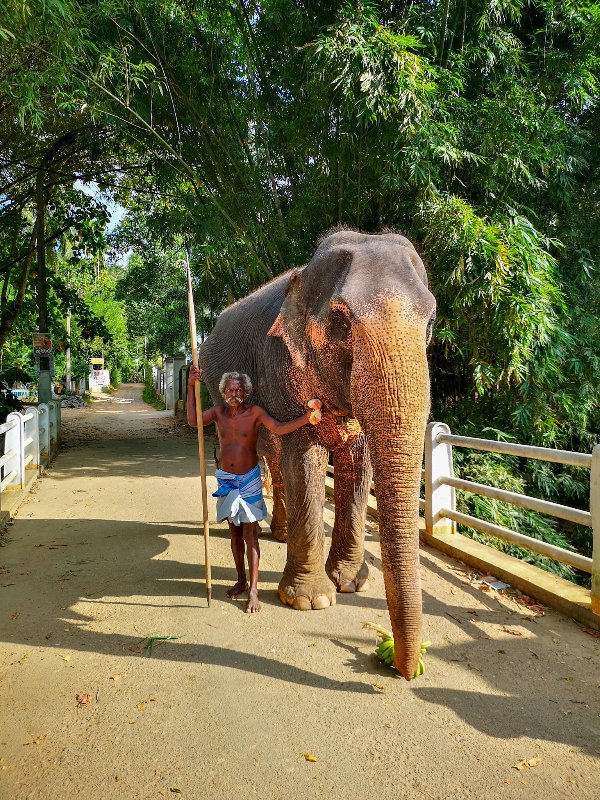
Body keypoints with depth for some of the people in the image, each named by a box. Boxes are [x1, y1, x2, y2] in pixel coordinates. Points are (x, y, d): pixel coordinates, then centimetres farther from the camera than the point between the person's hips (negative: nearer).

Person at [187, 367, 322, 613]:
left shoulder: (254, 412, -10)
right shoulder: (218, 412, 0)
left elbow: (279, 429, -21)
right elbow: (193, 421, -14)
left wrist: (306, 418, -37)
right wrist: (191, 387, -20)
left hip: (249, 478, -3)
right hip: (226, 479, 4)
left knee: (250, 533, -5)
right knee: (235, 532, 13)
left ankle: (253, 589, -1)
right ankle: (241, 581, 28)